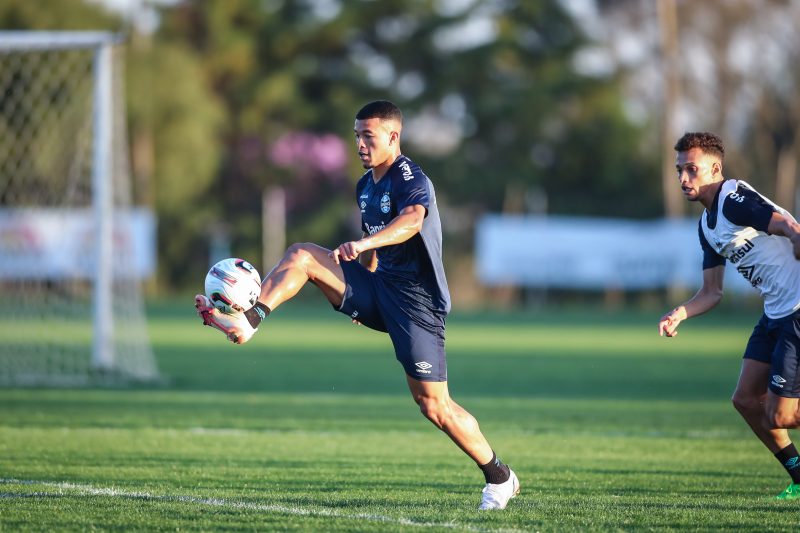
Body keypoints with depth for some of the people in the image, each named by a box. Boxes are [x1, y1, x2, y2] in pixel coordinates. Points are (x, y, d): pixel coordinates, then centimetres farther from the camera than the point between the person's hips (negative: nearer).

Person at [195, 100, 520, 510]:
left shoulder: (411, 180, -17)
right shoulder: (366, 185, 11)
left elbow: (412, 220, -40)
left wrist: (363, 244, -55)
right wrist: (360, 296, 29)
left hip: (415, 301, -8)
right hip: (378, 288, 8)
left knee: (433, 406, -7)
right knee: (300, 256, -9)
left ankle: (499, 477, 10)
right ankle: (246, 322, -20)